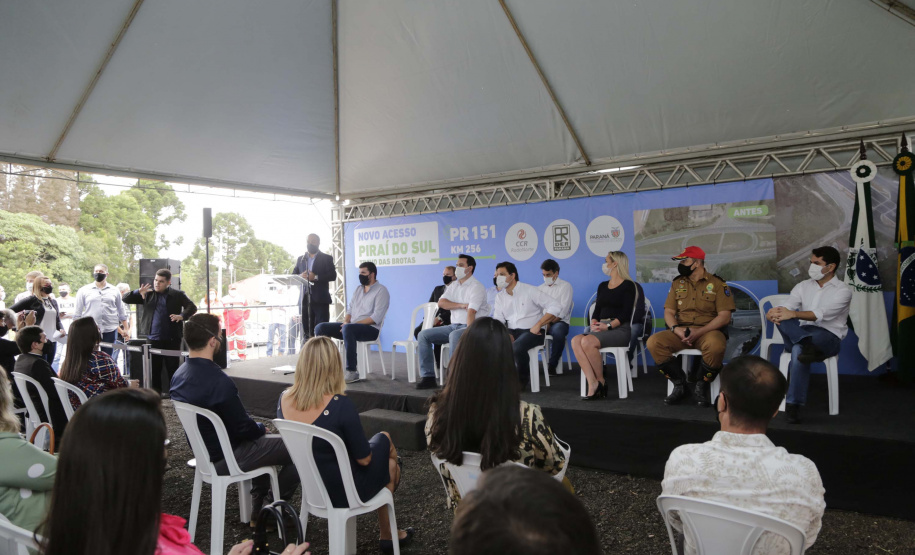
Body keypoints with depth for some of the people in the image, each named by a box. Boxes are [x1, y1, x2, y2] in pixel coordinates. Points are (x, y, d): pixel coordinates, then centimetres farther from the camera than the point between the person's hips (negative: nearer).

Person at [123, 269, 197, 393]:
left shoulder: (177, 295, 2)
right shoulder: (148, 294, 9)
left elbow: (192, 307, -2)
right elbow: (126, 299, 8)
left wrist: (182, 316, -21)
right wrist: (138, 292, -12)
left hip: (172, 340, -2)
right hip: (153, 340, 2)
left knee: (173, 369, 3)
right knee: (154, 370, 9)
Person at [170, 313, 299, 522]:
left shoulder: (179, 374, -2)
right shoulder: (218, 380, -31)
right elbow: (243, 428, -23)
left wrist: (256, 427, 13)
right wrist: (261, 428, -1)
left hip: (203, 450, 9)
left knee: (261, 440, 31)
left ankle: (259, 508, 34)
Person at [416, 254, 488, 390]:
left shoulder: (476, 287, -9)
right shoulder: (453, 285, 15)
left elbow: (471, 313, -23)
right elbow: (441, 303, 1)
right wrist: (461, 305, -12)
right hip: (454, 326, 8)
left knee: (454, 336, -39)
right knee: (423, 335, -6)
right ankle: (428, 377, -8)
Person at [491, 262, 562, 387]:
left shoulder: (530, 290, -5)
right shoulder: (500, 297, 12)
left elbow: (556, 306, -11)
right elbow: (498, 321, 5)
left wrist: (538, 325, -16)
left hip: (531, 331, -5)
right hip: (512, 331, 5)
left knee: (517, 346, -35)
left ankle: (523, 379, -7)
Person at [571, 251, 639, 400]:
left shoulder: (628, 286, 2)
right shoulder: (602, 286, 24)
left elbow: (626, 313, -7)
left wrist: (608, 326, -18)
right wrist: (594, 323, -4)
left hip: (619, 329, -6)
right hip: (600, 327, 6)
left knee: (588, 341, -33)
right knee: (576, 340, -25)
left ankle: (601, 381, -15)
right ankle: (592, 383, -30)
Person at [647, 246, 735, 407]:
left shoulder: (717, 284, 2)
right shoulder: (677, 283, 14)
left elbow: (724, 316, -6)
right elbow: (669, 312, 9)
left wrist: (699, 331, -19)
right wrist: (676, 329, -14)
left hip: (708, 331, -3)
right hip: (681, 332, 4)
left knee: (715, 345, -39)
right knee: (653, 341, -25)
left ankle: (702, 387, -12)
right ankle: (679, 384, -8)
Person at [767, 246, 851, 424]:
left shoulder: (843, 290, -1)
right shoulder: (803, 286, 16)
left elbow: (822, 314, -20)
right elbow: (786, 309, 0)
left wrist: (793, 313, -37)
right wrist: (774, 314, -28)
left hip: (828, 337, -4)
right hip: (802, 332, 4)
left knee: (798, 350, -43)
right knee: (780, 317, -33)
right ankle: (809, 347, -50)